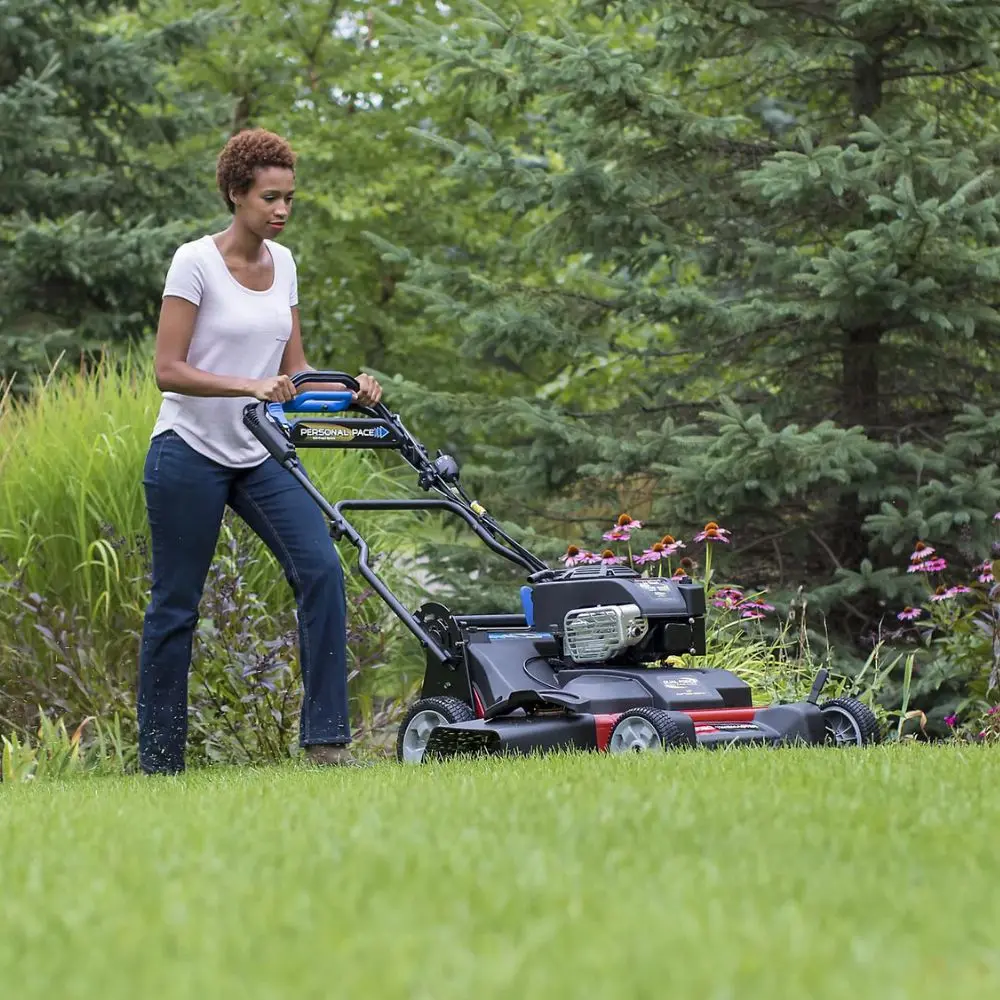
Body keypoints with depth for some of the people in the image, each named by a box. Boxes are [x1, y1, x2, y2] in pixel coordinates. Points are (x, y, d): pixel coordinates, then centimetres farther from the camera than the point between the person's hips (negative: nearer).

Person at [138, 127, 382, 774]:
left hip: (260, 454, 6)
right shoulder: (196, 262, -13)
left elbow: (293, 368, 11)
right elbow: (169, 371, -17)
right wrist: (249, 386, -28)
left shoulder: (283, 262, 7)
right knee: (176, 604, 2)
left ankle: (326, 737, -11)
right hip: (191, 452, -5)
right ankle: (159, 762, 13)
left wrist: (346, 388, -7)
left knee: (321, 568, -13)